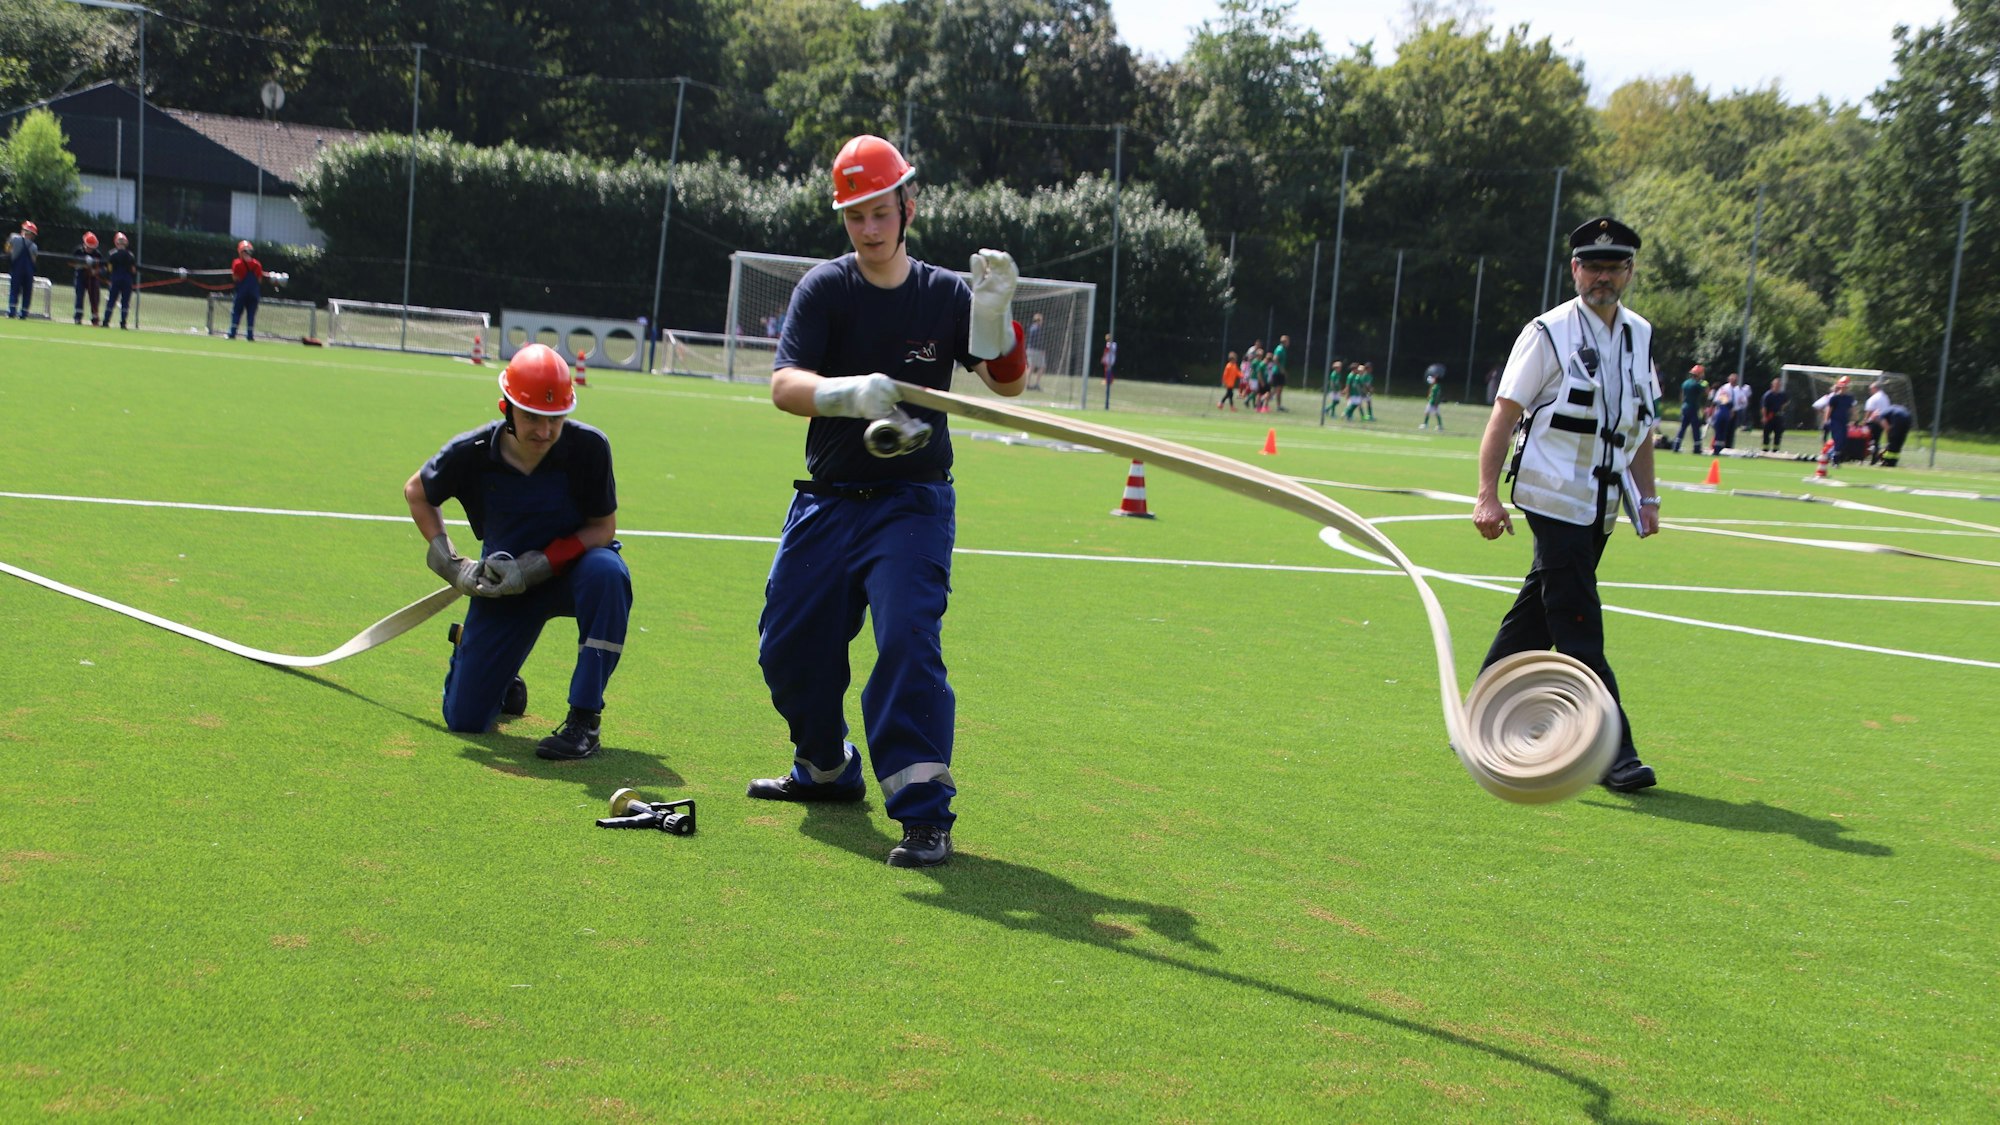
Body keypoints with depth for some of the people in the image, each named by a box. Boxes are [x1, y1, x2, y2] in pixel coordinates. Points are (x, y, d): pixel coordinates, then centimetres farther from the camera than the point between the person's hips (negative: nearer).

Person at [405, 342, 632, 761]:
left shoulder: (589, 447, -23)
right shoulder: (472, 453, -18)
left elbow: (603, 527, -13)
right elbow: (416, 491, 3)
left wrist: (537, 567, -24)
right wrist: (449, 564, -6)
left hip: (573, 569, -1)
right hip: (504, 584, 2)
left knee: (607, 572, -40)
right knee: (464, 719, -1)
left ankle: (585, 719, -28)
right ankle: (503, 679, 39)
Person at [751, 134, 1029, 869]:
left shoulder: (946, 294, -1)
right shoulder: (824, 288, -3)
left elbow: (1007, 385, -8)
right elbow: (784, 386, -17)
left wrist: (993, 316, -26)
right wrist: (848, 392, -37)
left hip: (912, 504, -2)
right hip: (826, 502, 3)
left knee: (907, 639, -20)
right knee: (786, 648, 10)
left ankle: (925, 812, -18)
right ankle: (828, 771, 35)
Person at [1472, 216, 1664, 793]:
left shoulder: (1640, 334, 12)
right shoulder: (1549, 332, -7)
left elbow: (1641, 423, 19)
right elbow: (1506, 414, -9)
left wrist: (1647, 496, 13)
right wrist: (1487, 495, -16)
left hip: (1601, 506, 6)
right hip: (1555, 497, -6)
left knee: (1534, 613, 12)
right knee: (1579, 630, -9)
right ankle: (1612, 752, -8)